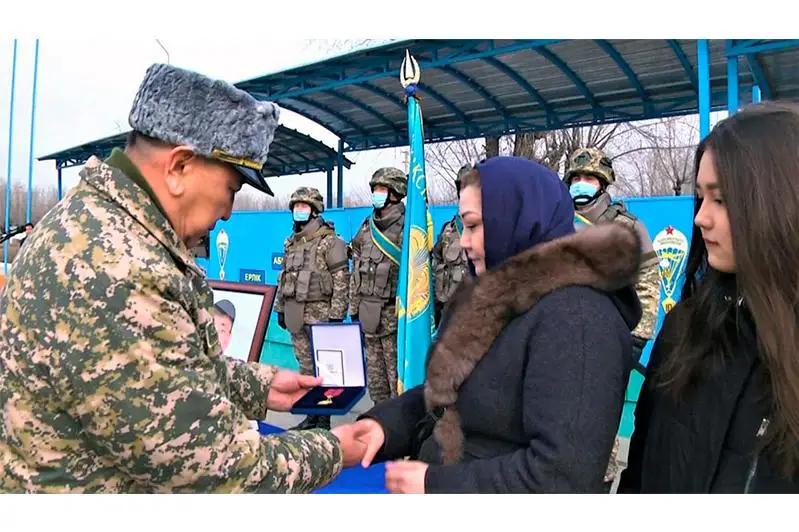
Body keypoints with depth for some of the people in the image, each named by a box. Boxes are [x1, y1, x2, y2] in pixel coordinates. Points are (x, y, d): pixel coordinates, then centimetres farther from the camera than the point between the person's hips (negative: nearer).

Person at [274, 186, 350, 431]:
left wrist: (337, 314, -16)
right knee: (305, 365, 13)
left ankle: (324, 418, 9)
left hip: (319, 313, -7)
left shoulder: (329, 240, -8)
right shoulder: (291, 242, 16)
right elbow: (284, 277, 21)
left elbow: (341, 279, -13)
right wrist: (280, 308, 17)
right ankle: (311, 414, 24)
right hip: (295, 314, 7)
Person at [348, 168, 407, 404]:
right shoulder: (366, 228, 13)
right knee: (374, 373, 15)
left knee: (397, 372, -2)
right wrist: (354, 307, 15)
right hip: (368, 311, 7)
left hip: (393, 312, -7)